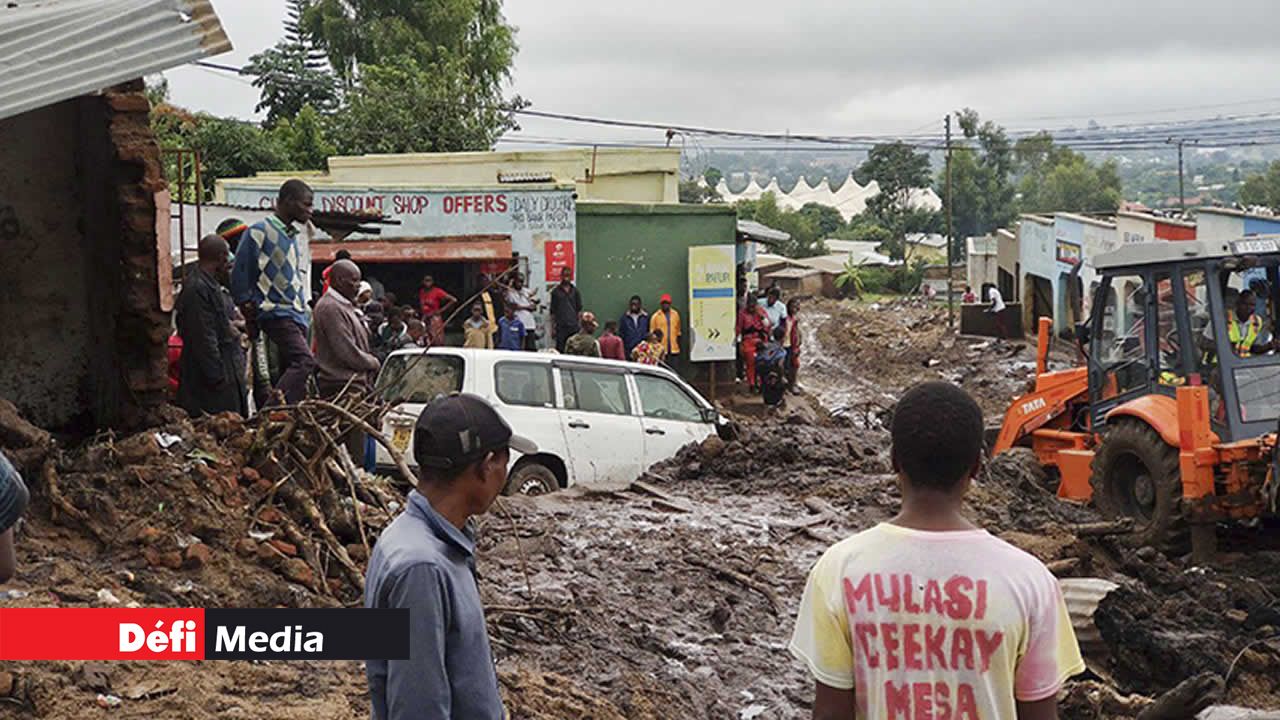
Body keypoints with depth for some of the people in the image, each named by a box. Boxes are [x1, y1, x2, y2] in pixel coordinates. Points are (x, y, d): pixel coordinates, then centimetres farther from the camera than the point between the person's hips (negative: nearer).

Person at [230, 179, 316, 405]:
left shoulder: (292, 235, 20)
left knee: (291, 370, 5)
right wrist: (250, 319, -3)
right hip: (276, 312, -9)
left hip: (297, 314, 9)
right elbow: (239, 276, -5)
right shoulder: (259, 232, -6)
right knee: (305, 361, -24)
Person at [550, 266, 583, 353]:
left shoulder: (575, 291, 8)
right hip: (560, 326, -1)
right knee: (560, 349, -3)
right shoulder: (556, 291, 5)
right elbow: (552, 311, 6)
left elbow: (579, 309, 11)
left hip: (573, 326, 1)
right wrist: (552, 326, 2)